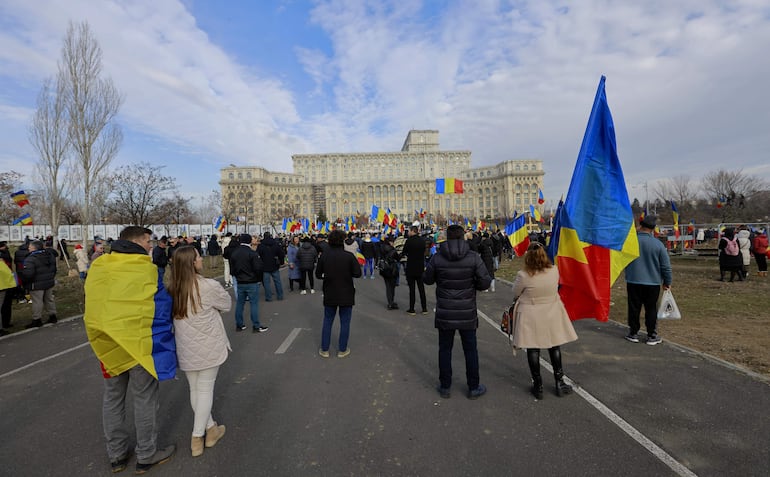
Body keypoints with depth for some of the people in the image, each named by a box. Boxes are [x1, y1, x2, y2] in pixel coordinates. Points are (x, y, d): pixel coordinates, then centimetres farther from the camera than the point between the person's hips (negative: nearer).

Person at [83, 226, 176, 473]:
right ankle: (146, 455, 24)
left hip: (108, 344, 6)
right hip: (141, 343, -6)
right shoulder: (146, 269, -18)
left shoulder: (97, 267, 2)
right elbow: (162, 311, -17)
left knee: (112, 398, 20)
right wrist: (162, 343, -5)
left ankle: (116, 455, 34)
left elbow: (94, 308, 11)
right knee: (144, 400, 9)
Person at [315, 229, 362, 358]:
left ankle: (324, 349, 23)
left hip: (329, 295, 2)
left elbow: (318, 274, -1)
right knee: (345, 323, 11)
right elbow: (357, 274, -13)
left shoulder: (324, 256, -8)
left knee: (327, 321, 16)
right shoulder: (349, 256, -15)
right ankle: (342, 350, 19)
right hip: (346, 295, -2)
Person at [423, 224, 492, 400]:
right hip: (467, 313, 0)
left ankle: (445, 387, 26)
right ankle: (473, 388, 26)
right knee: (470, 349, 14)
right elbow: (485, 282, -11)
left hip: (444, 312, 1)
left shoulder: (437, 258, -10)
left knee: (445, 349, 14)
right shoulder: (473, 257, -12)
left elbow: (427, 279, 2)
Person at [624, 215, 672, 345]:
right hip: (653, 283, 0)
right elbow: (666, 266, -3)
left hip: (633, 282, 0)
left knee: (634, 308, 8)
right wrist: (667, 282, 10)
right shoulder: (658, 244, -8)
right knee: (651, 309, 9)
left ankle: (633, 334, 16)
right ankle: (652, 336, 16)